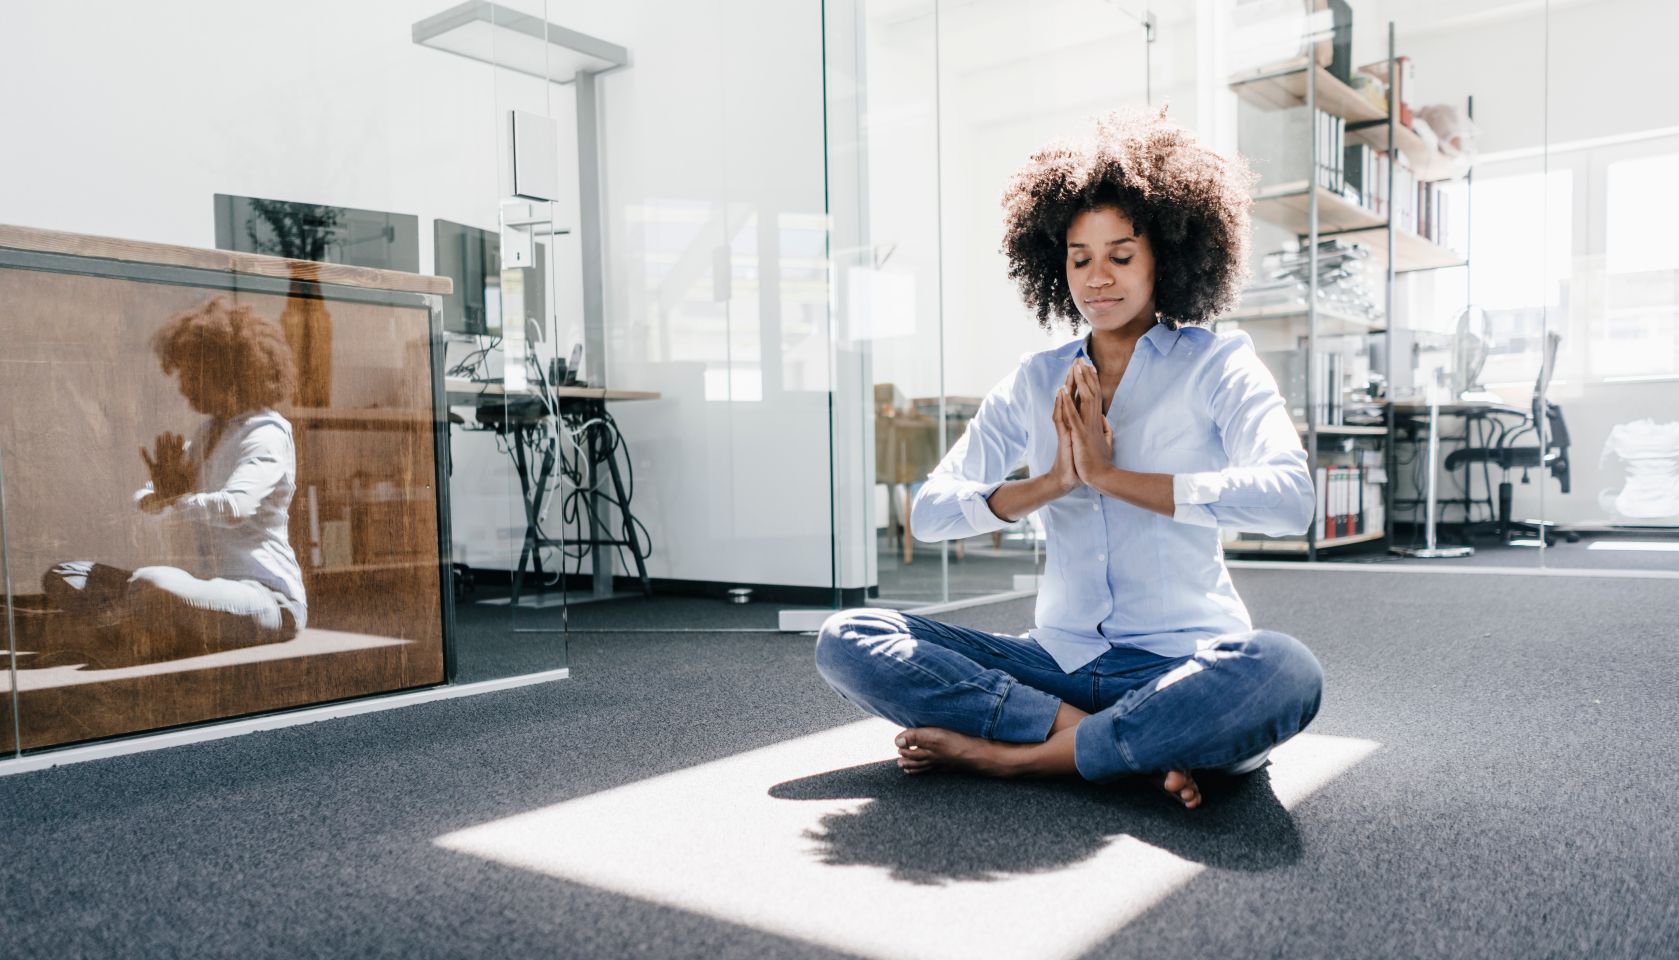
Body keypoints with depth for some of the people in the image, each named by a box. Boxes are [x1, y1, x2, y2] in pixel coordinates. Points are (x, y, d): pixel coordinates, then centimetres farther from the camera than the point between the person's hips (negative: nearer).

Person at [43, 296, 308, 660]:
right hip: (213, 588, 9)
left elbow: (233, 507, -26)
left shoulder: (266, 433, -9)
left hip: (268, 598, -9)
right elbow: (144, 500, 17)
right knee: (62, 577, 7)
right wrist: (158, 495, -8)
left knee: (152, 584, -36)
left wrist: (168, 501, -7)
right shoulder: (208, 430, 18)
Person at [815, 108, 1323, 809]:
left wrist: (1111, 475, -17)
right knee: (844, 641, -13)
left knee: (1285, 671, -37)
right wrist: (1052, 482, -13)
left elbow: (1290, 498, -17)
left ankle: (1011, 753, -22)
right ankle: (1142, 744, -20)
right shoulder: (1034, 384, 11)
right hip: (1058, 660, 3)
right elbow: (928, 513, 3)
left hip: (1184, 662, -3)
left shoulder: (1218, 365, 2)